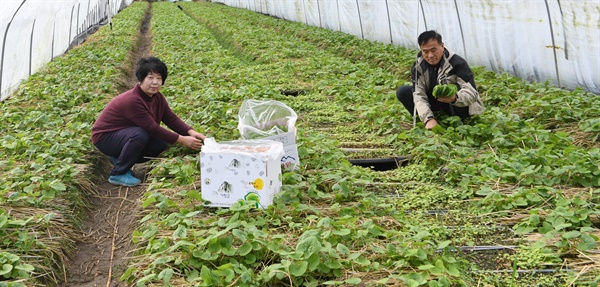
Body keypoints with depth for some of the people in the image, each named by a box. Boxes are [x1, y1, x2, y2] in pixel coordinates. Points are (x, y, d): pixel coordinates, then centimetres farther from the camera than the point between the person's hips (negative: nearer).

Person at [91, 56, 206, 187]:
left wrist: (191, 132, -21)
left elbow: (172, 119, -4)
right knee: (140, 134, -34)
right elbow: (153, 128, -31)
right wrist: (182, 140, -29)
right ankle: (118, 174, -17)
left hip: (125, 134, 9)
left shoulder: (157, 97, -3)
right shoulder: (133, 100, -30)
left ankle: (119, 158, 11)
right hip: (104, 137, -9)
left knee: (162, 145, -6)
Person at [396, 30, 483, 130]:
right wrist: (428, 118, -38)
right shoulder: (418, 66, -12)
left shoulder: (457, 63, -25)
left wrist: (455, 98, -55)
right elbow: (419, 95, -21)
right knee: (402, 92, -11)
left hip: (460, 106, -5)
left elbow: (472, 93, -32)